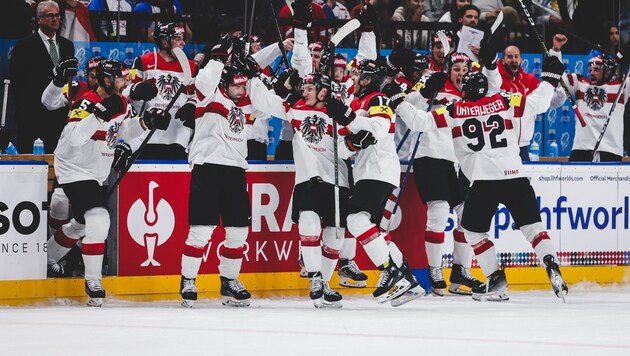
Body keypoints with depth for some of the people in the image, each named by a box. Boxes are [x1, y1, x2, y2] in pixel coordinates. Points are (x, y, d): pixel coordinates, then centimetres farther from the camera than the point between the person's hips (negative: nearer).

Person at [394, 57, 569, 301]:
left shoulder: (453, 111, 3)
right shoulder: (503, 102, 8)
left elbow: (421, 122, 1)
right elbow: (537, 102, 9)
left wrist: (399, 104, 14)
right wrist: (550, 77, 24)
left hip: (484, 181, -3)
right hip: (515, 176, 3)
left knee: (473, 230, 14)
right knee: (532, 225, 10)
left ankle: (496, 281, 6)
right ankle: (552, 267, -9)